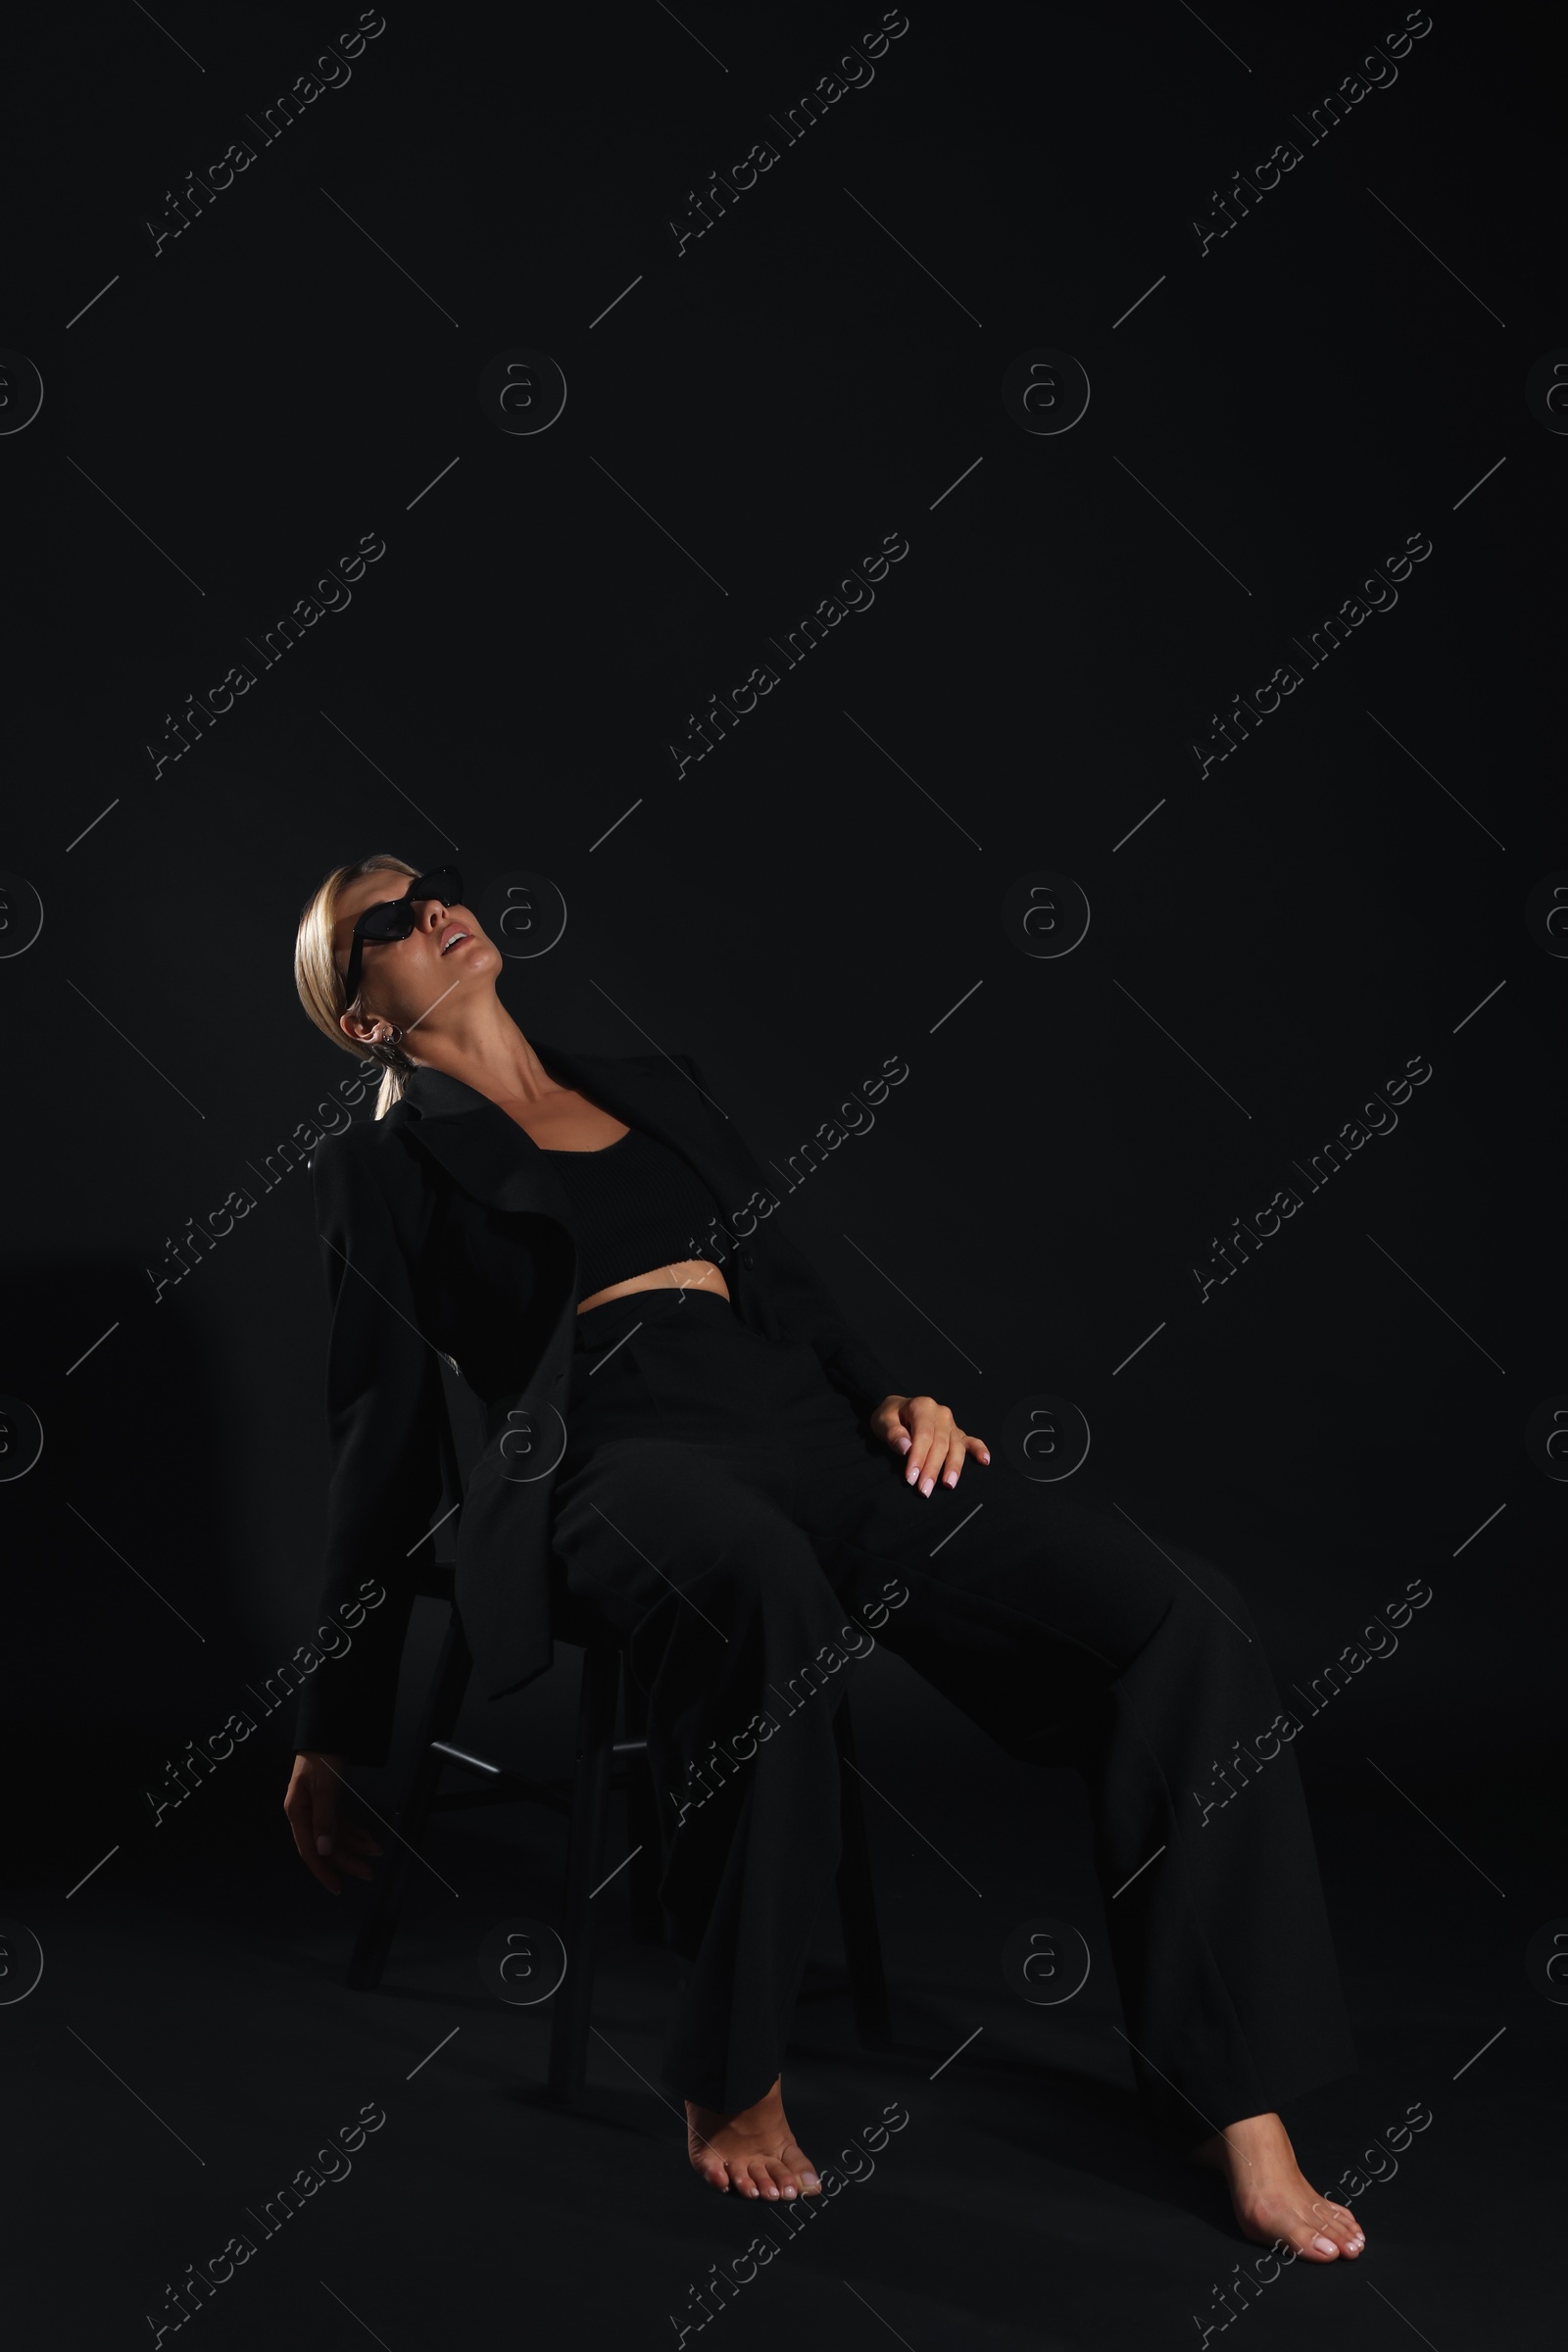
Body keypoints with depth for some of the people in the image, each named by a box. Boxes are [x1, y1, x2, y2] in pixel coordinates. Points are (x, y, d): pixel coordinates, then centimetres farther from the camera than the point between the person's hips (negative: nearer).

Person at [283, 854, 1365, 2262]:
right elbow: (386, 1443, 12)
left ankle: (1247, 2133, -14)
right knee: (766, 1591, -43)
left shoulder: (655, 1084, 28)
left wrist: (891, 1398, 2)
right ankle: (732, 2077, -21)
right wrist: (332, 1733, 10)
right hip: (618, 1450, -5)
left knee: (1181, 1616, -20)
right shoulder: (384, 1163, 14)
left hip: (805, 1422, 5)